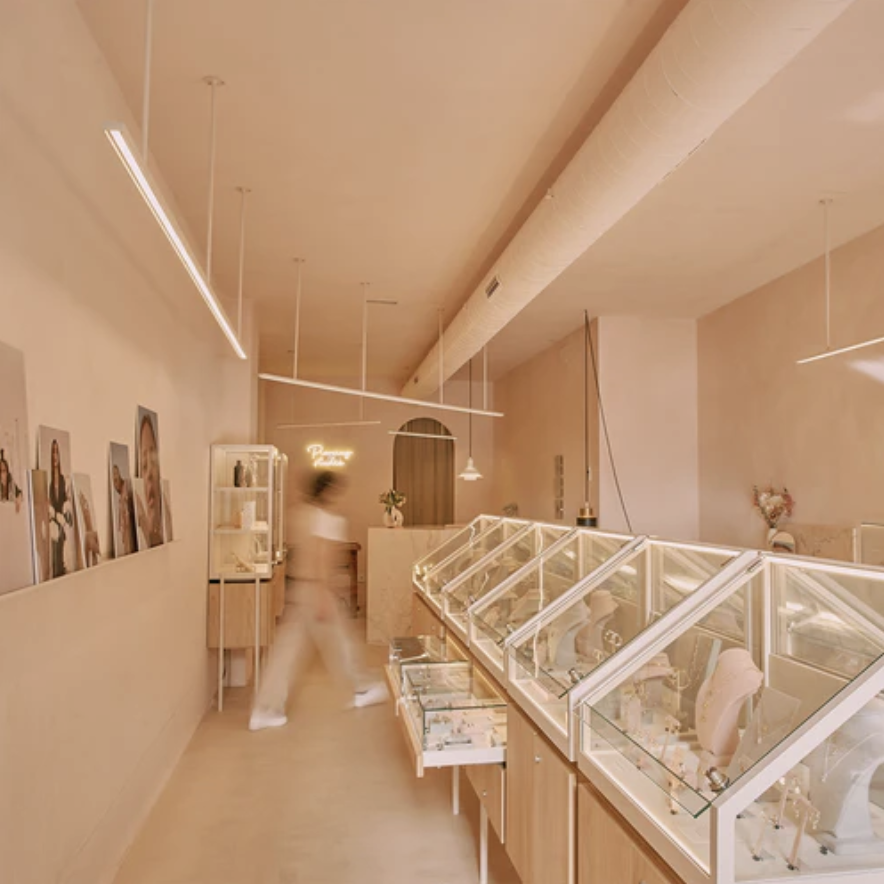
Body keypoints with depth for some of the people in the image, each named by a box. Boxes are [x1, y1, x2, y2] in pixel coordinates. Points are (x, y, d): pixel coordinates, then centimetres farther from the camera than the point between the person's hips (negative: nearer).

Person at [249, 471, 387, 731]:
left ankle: (265, 710, 10)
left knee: (286, 648, 9)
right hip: (314, 589, -7)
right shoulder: (331, 520, -15)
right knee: (335, 643, 10)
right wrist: (324, 598, -20)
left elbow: (294, 551, 12)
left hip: (294, 585, 7)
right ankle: (361, 690, 30)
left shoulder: (300, 515, 8)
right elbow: (322, 560, -21)